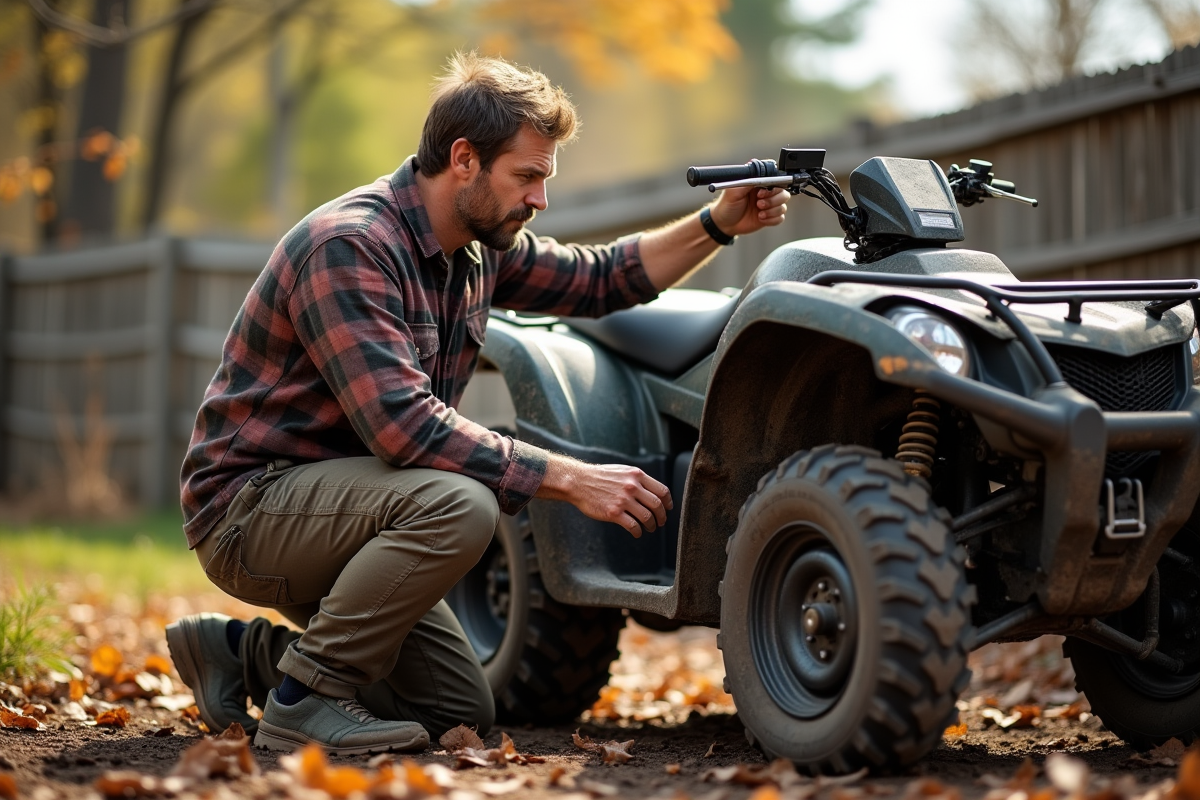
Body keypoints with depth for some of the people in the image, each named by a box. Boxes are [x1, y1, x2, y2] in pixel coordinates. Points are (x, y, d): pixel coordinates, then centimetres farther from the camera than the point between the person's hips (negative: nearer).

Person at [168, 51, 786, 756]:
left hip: (334, 500, 9)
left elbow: (598, 278, 19)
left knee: (462, 713, 10)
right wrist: (571, 479, -34)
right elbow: (403, 424, -34)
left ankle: (245, 653, 18)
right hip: (251, 507, -9)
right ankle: (305, 698, -18)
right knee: (458, 503, -34)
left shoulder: (481, 244, 4)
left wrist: (719, 225, 5)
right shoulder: (349, 246, -24)